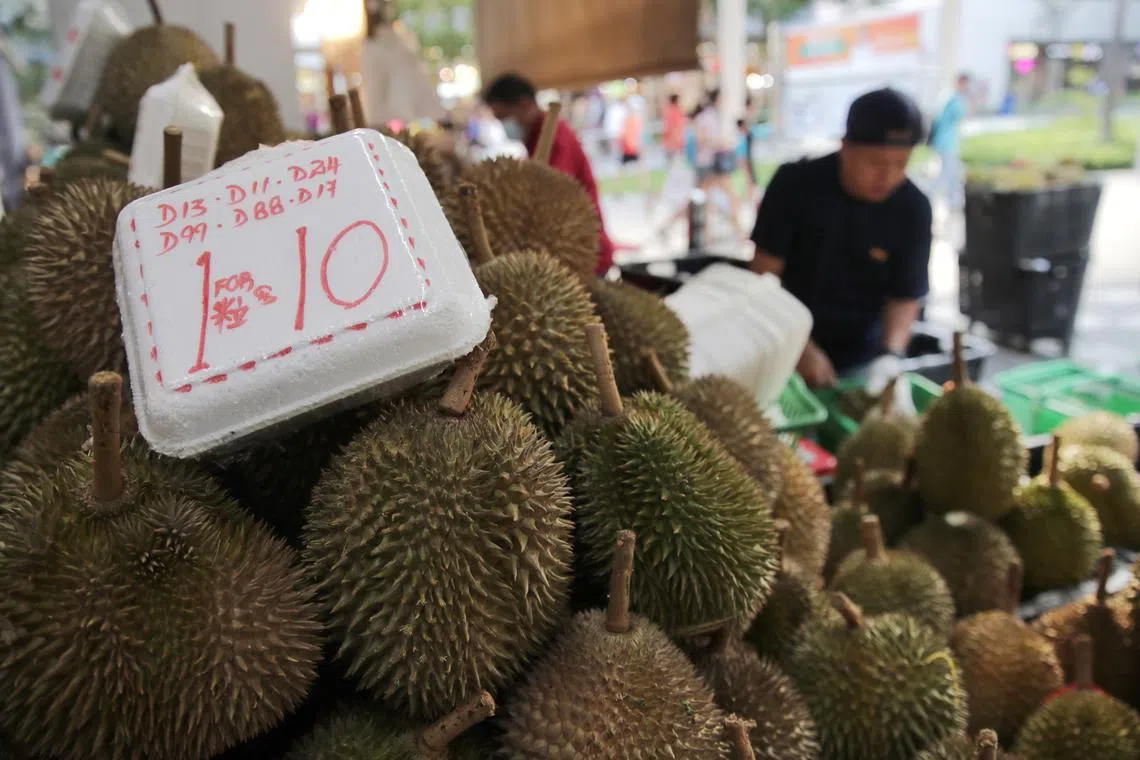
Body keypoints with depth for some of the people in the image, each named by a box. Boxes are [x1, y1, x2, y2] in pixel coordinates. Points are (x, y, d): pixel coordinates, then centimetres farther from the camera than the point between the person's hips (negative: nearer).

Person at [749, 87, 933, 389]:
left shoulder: (913, 209, -10)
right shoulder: (794, 184, -15)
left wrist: (890, 356, -25)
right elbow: (764, 275, -14)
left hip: (861, 355, 1)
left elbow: (905, 297, -6)